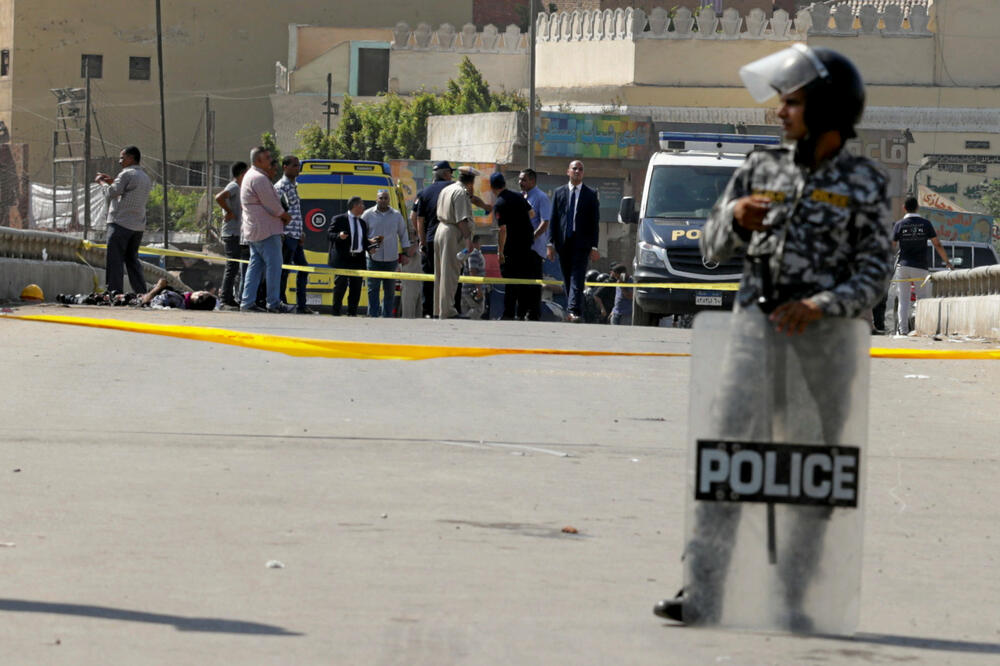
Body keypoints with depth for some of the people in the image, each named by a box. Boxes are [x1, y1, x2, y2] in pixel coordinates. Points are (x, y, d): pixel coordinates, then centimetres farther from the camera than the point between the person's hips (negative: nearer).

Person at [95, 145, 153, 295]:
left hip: (121, 223, -8)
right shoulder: (146, 178, 17)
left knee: (114, 260, -6)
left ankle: (115, 292, -12)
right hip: (138, 225, 8)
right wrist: (112, 181, 23)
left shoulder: (127, 174, -10)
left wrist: (102, 181, 3)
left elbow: (112, 192, -15)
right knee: (132, 259, 14)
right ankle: (142, 293, 9)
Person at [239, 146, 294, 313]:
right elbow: (270, 203, -18)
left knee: (256, 265, 11)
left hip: (253, 230, 11)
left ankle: (247, 301, 9)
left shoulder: (250, 176, 19)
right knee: (274, 265, -6)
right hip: (266, 230, -11)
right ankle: (273, 302, -5)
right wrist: (284, 215, -1)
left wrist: (281, 215, 10)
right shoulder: (259, 178, -16)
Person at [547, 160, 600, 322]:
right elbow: (553, 220, 9)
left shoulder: (590, 195, 5)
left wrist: (594, 246, -4)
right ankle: (574, 311, 14)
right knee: (567, 278, 6)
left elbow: (594, 222, 3)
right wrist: (551, 243, 0)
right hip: (563, 242, 3)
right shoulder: (559, 193, 11)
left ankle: (574, 311, -22)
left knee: (577, 277, -14)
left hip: (581, 243, -3)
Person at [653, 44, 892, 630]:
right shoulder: (762, 170, 12)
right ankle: (705, 593, -14)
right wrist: (736, 216, -7)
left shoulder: (864, 185, 2)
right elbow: (714, 249, 14)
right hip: (757, 323, 2)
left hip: (826, 334, -2)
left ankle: (793, 600, 9)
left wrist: (819, 306, -20)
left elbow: (873, 278, -4)